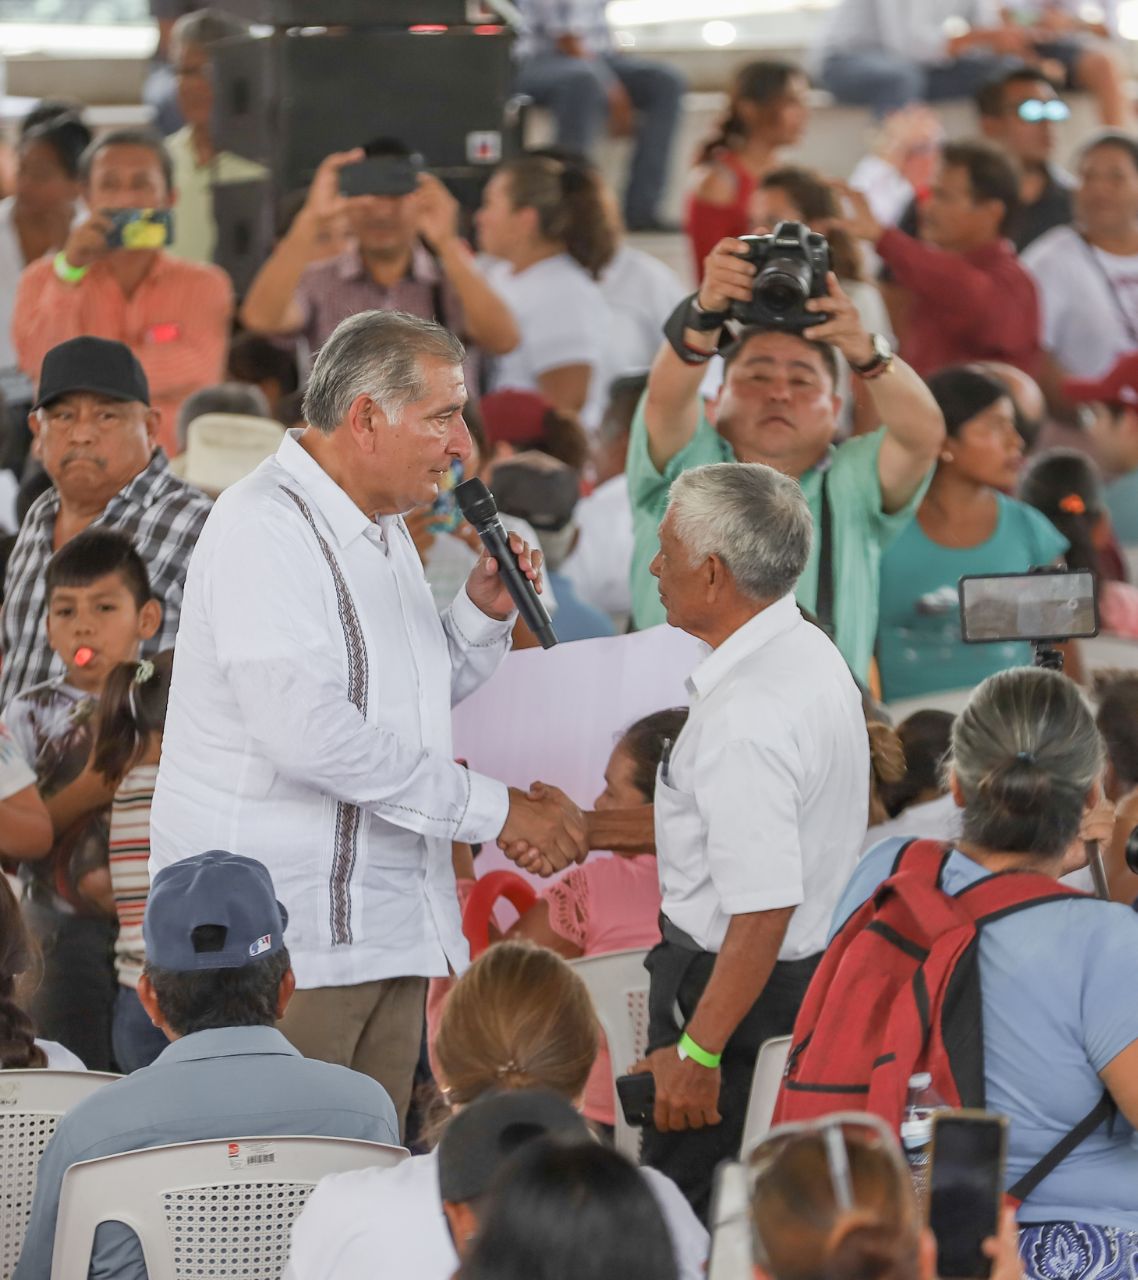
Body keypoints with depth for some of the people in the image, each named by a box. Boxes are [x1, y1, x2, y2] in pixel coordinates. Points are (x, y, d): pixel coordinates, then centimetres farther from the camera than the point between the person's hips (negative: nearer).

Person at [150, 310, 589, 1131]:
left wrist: (483, 615, 8)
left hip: (388, 928, 9)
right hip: (281, 935, -9)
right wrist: (493, 809, -20)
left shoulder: (381, 529, 18)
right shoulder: (264, 526, -14)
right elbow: (307, 727, -24)